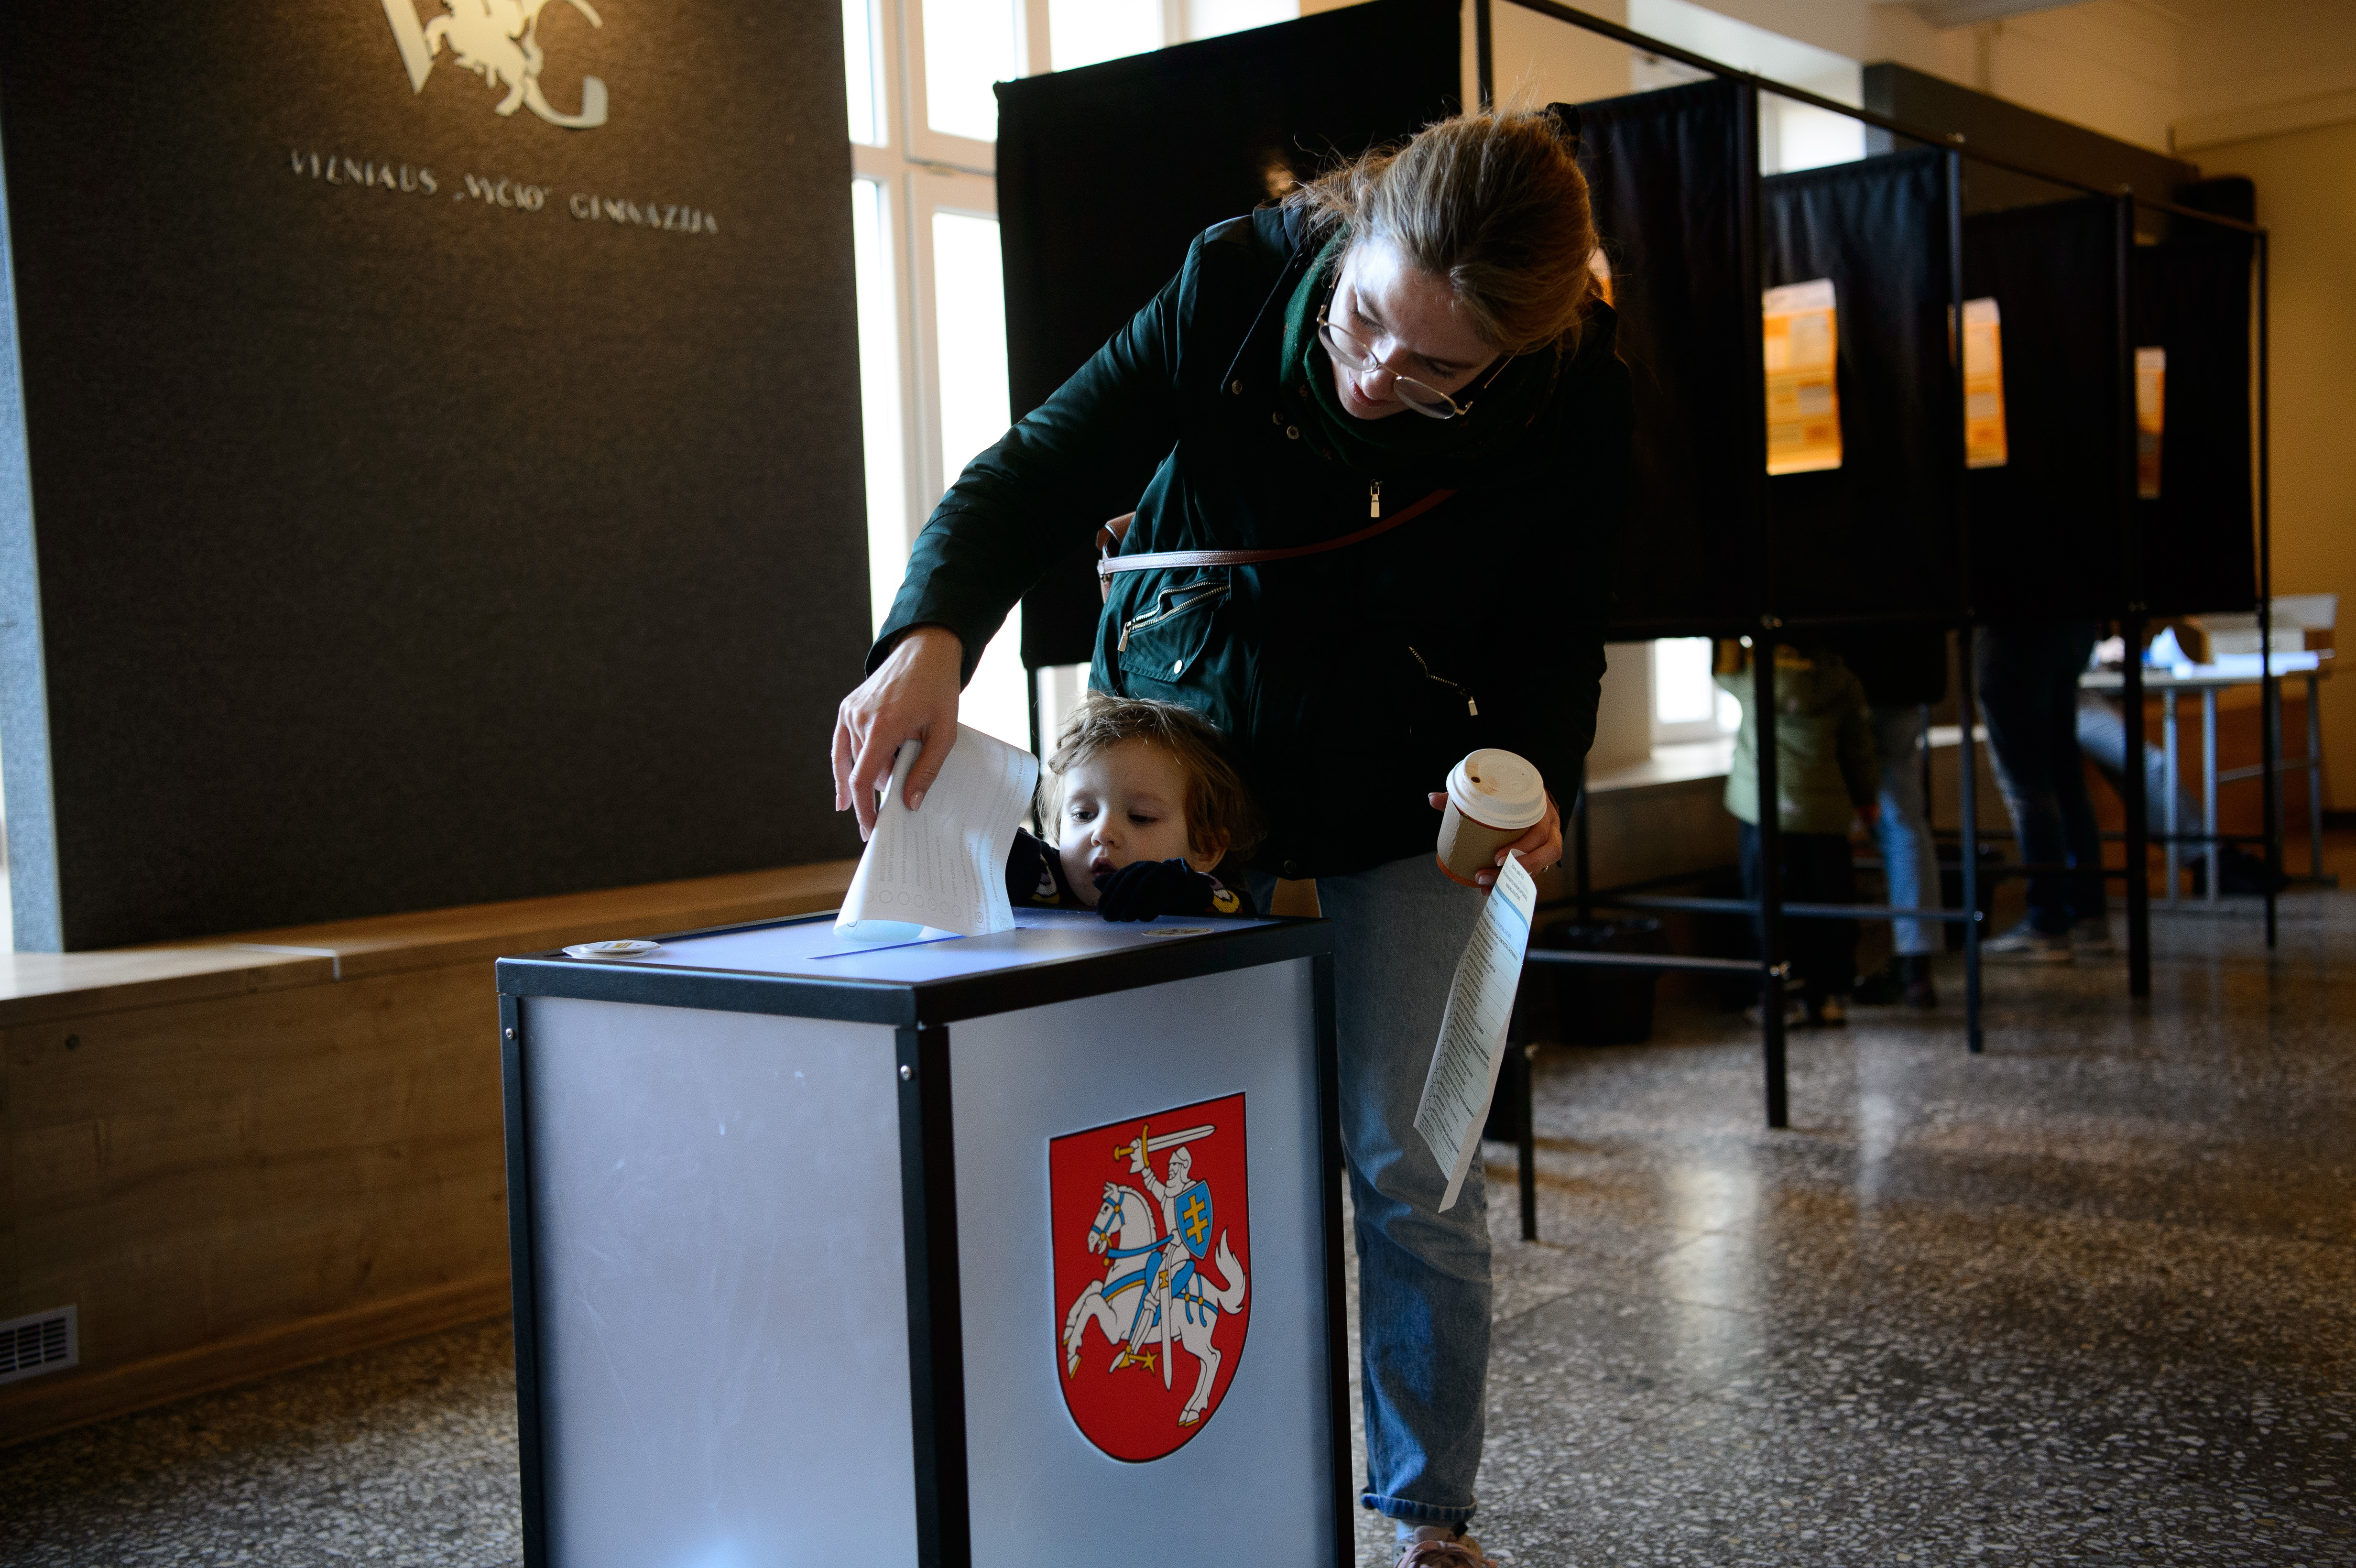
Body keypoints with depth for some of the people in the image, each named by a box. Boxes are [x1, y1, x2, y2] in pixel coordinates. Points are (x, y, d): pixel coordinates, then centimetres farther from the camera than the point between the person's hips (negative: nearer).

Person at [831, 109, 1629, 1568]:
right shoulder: (1243, 278, -22)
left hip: (1401, 791, -1)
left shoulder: (1574, 405, -20)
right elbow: (1046, 469, -20)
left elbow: (1555, 640, -7)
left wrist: (1524, 776, -26)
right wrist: (934, 631, -38)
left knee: (1403, 1161, -2)